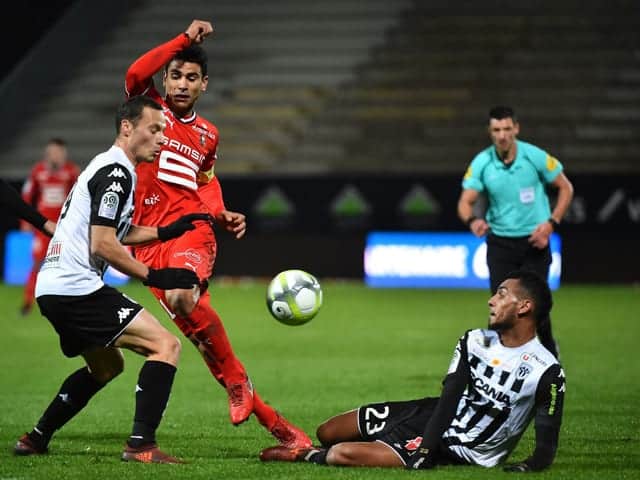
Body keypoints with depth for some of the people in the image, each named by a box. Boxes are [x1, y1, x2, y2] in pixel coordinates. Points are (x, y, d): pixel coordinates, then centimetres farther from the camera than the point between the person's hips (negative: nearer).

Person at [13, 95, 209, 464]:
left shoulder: (107, 167, 20)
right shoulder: (116, 172, -12)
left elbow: (117, 233, 32)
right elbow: (103, 245, -18)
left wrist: (168, 232, 23)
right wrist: (154, 276, -13)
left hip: (52, 288, 11)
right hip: (77, 289, -11)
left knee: (107, 365, 30)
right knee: (166, 345, -14)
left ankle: (35, 440, 31)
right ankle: (141, 445, -22)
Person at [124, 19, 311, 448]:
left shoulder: (208, 135, 17)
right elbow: (135, 74, -14)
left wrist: (221, 214, 14)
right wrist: (186, 39, -13)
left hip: (191, 229, 1)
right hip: (150, 240, -1)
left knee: (183, 298, -34)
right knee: (199, 333, -11)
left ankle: (237, 382, -16)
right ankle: (272, 421, -5)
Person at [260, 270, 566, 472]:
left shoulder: (547, 372, -21)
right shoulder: (474, 342, -1)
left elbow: (546, 450, -18)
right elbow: (448, 399, -8)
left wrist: (528, 466, -39)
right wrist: (424, 448, -22)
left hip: (456, 451, -7)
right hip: (431, 418, 7)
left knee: (342, 454, -18)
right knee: (327, 433, 5)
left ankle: (304, 456, 15)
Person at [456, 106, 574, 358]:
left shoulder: (535, 157, -10)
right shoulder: (481, 163, -6)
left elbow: (565, 188, 2)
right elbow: (465, 201, -7)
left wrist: (551, 223, -9)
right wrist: (472, 220, -30)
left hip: (534, 242, -2)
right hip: (500, 242, 2)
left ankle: (549, 349, 20)